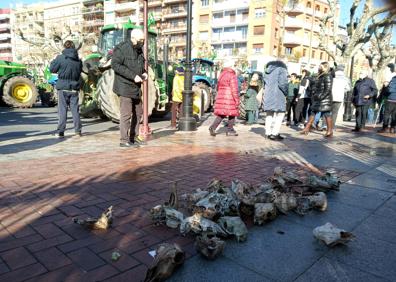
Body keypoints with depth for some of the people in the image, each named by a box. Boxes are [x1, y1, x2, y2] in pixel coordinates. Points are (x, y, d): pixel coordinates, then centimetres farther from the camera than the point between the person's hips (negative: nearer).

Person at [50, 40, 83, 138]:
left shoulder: (60, 58, -9)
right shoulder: (78, 60, 3)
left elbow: (52, 69, 0)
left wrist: (54, 61, 15)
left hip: (63, 88, -3)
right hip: (74, 88, 3)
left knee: (62, 110, 1)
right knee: (75, 109, 8)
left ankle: (60, 132, 2)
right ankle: (78, 131, 9)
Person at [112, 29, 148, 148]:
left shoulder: (139, 49, 15)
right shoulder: (122, 48, -12)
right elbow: (115, 64, -19)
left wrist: (144, 73, 4)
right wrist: (133, 76, -24)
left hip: (136, 87, 9)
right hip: (125, 86, -9)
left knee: (138, 113, 13)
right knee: (126, 114, -6)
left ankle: (134, 137, 24)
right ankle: (124, 140, 4)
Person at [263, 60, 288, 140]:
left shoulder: (267, 71, 19)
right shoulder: (281, 69, -2)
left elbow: (264, 83, 18)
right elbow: (283, 83, -13)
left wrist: (267, 91, 16)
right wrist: (285, 93, 0)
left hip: (267, 96, 7)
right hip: (278, 96, -7)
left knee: (269, 115, 12)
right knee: (279, 114, -2)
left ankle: (268, 133, 12)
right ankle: (275, 133, -9)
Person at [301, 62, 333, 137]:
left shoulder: (327, 77, -11)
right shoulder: (320, 76, 18)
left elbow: (328, 90, -18)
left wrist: (321, 97, -22)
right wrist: (314, 95, 13)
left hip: (324, 99, -10)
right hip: (317, 99, 10)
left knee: (327, 115, -6)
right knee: (313, 113, 10)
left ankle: (330, 131, 0)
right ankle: (307, 128, 15)